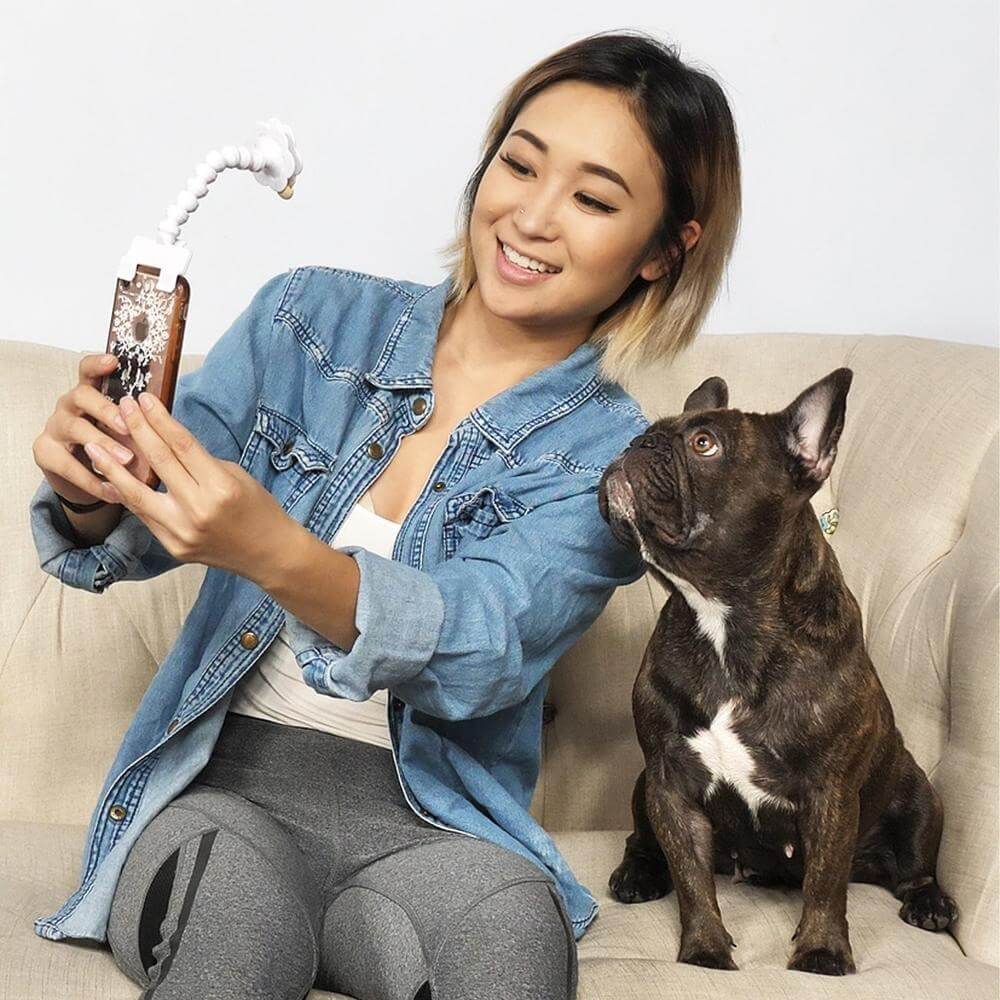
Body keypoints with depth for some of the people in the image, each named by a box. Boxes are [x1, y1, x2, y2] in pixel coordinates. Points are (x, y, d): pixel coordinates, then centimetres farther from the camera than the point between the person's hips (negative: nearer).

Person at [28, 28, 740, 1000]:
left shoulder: (610, 456, 0)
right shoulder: (314, 318, 4)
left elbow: (481, 649, -18)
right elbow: (122, 544, 4)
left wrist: (273, 553, -37)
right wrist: (91, 487, -22)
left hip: (428, 819, 1)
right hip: (225, 783, -1)